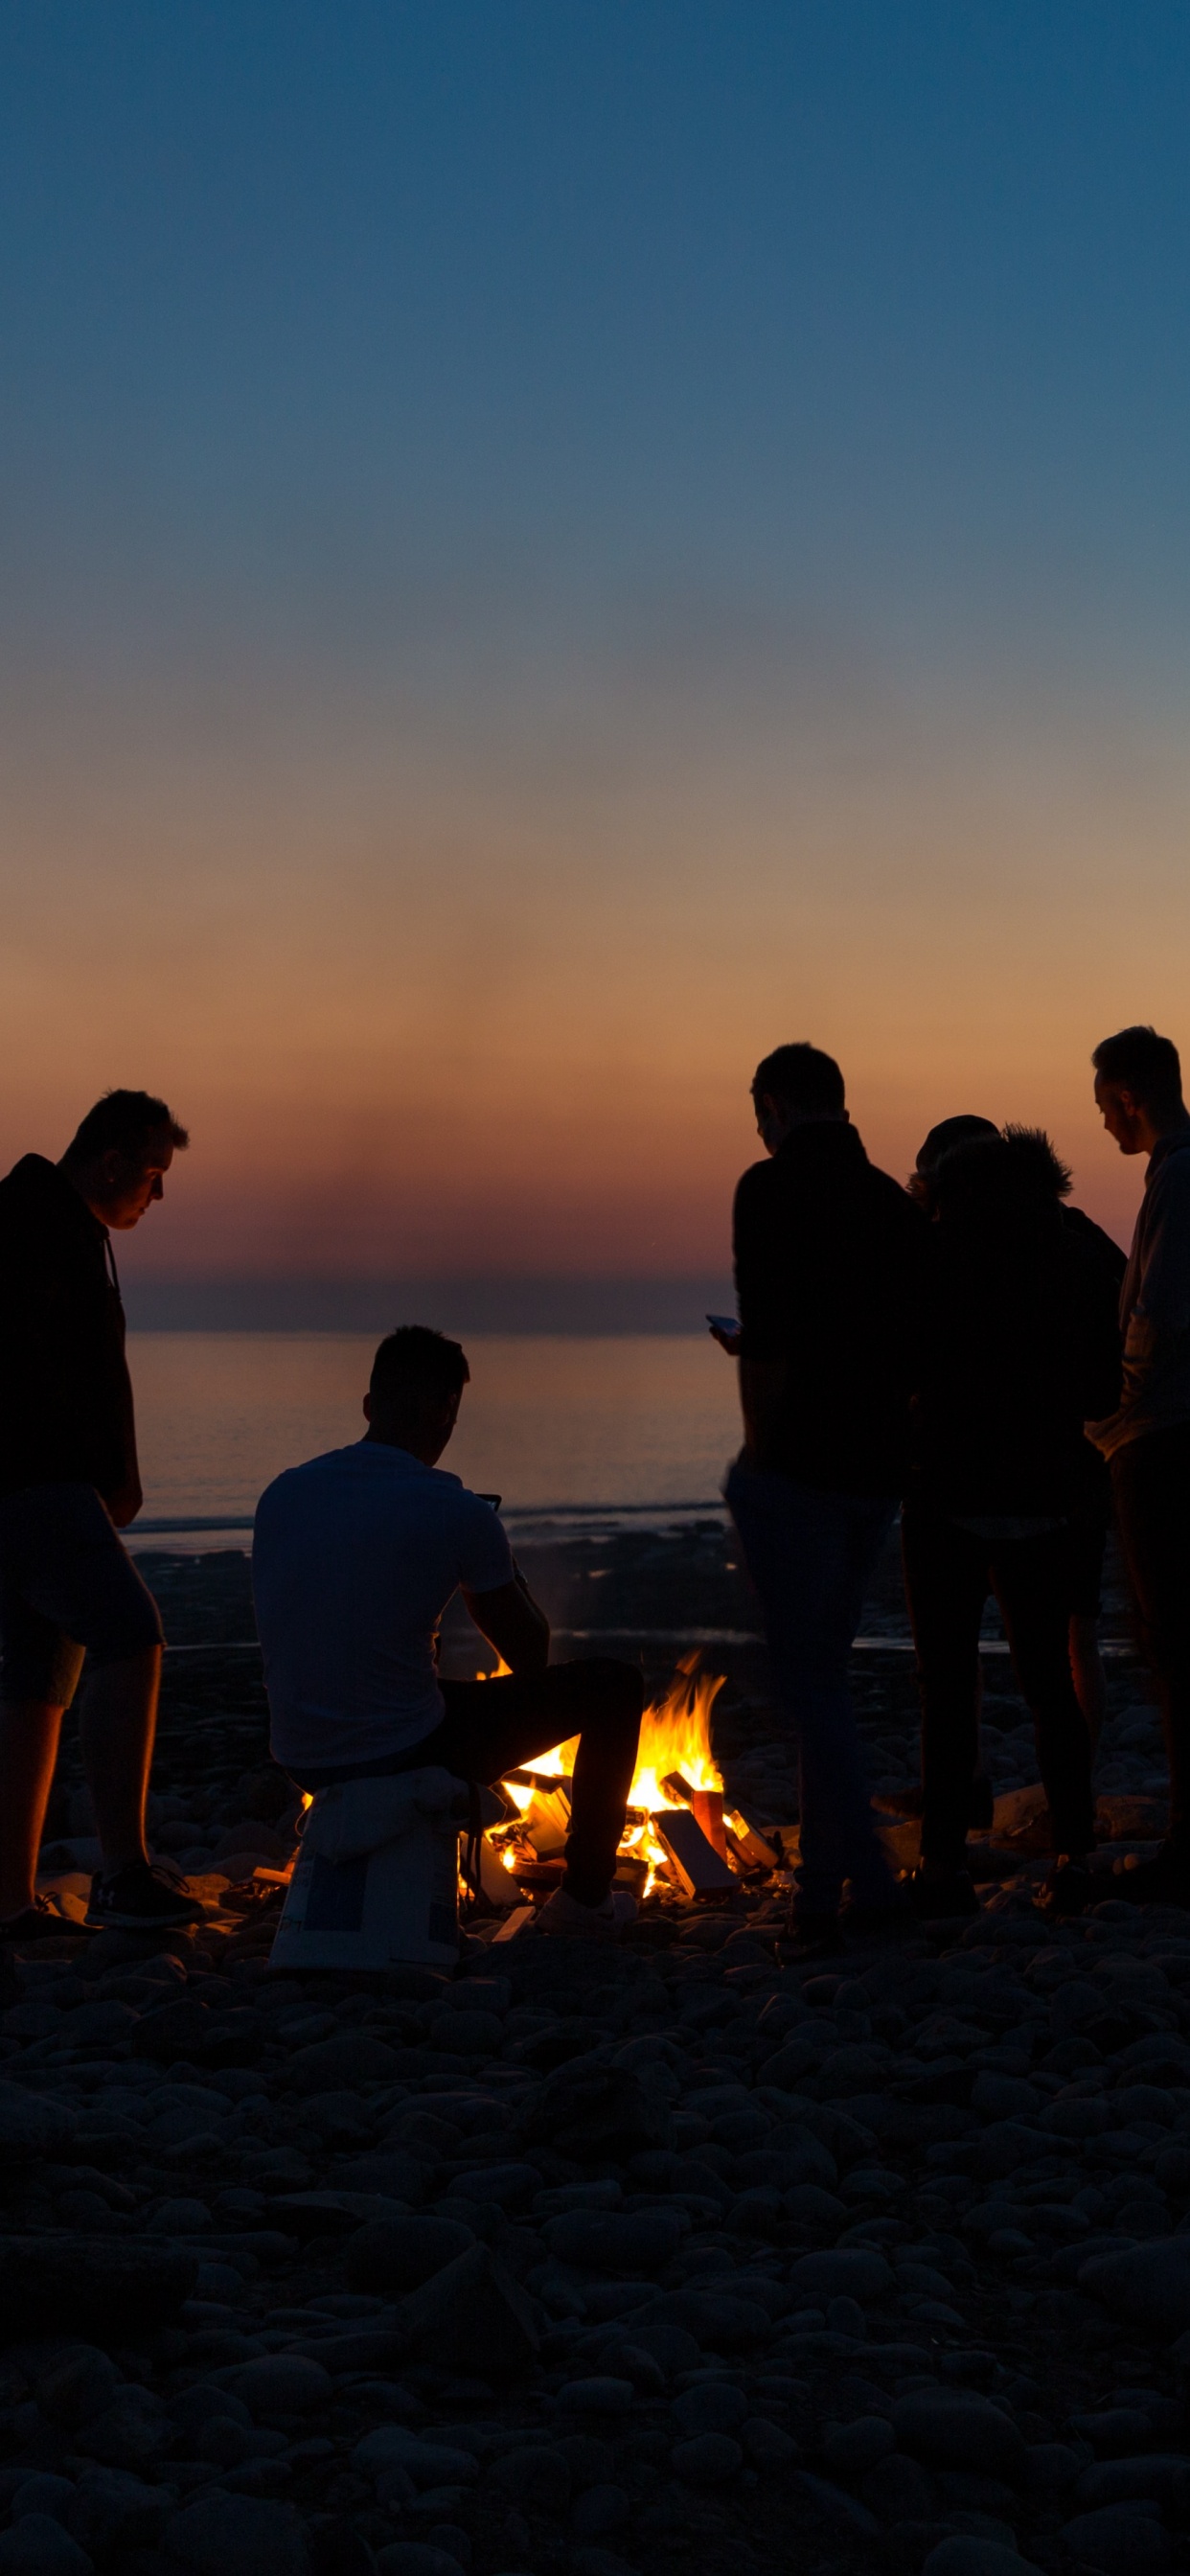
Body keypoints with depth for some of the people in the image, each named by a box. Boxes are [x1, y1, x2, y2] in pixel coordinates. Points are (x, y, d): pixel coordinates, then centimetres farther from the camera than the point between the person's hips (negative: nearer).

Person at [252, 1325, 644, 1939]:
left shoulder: (281, 1493, 1)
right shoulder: (457, 1513, -14)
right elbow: (531, 1658, -1)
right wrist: (501, 1568, 17)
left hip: (301, 1761, 6)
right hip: (404, 1755, -6)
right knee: (612, 1685, 11)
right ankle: (584, 1898, 23)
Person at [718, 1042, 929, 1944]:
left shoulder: (775, 1187, -9)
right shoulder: (897, 1203, 13)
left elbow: (767, 1343, -18)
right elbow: (914, 1351, 14)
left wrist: (758, 1455, -8)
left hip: (800, 1465, -7)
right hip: (879, 1467, 8)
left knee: (808, 1677, -2)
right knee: (822, 1671, 16)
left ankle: (868, 1879, -6)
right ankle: (822, 1886, 19)